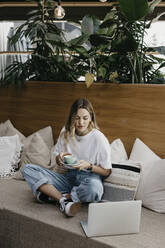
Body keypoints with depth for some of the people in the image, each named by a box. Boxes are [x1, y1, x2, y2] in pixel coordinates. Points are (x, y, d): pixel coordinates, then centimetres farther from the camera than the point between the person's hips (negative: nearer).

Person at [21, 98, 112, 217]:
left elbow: (107, 171, -3)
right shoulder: (66, 132, 4)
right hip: (69, 177, 5)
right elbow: (58, 160, 14)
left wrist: (89, 166, -21)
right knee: (28, 169, -13)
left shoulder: (99, 138, -9)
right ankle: (64, 200, -24)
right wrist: (59, 159, -10)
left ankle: (51, 194, -18)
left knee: (94, 188, -44)